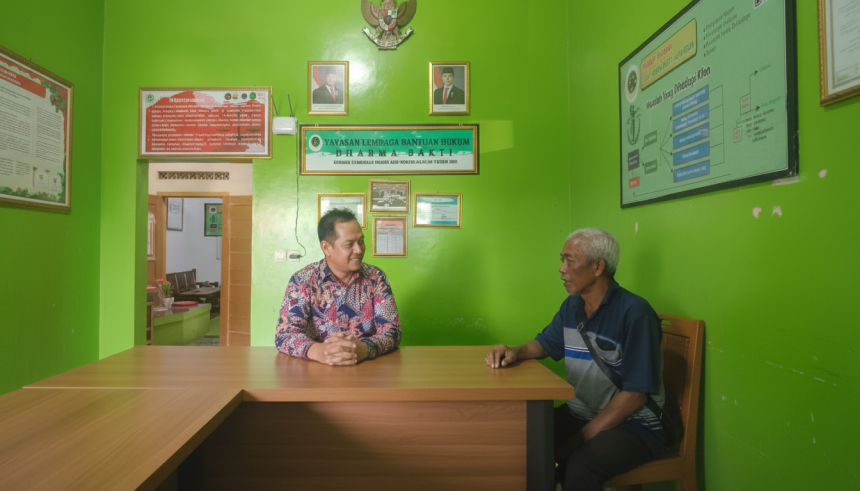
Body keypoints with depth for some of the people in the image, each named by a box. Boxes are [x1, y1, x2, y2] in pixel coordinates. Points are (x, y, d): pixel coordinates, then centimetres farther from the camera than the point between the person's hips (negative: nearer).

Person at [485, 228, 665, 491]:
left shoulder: (635, 313, -20)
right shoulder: (571, 306, 2)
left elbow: (634, 396, -20)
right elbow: (544, 343, 17)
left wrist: (578, 440, -21)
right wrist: (514, 351, -6)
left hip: (633, 425, -6)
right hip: (580, 413, 6)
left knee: (579, 467, -32)